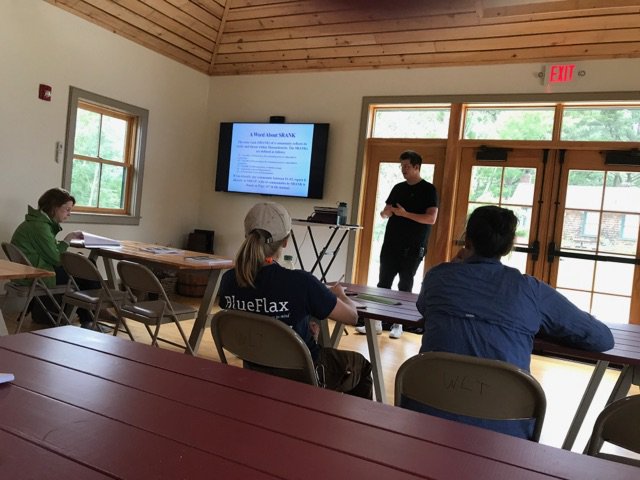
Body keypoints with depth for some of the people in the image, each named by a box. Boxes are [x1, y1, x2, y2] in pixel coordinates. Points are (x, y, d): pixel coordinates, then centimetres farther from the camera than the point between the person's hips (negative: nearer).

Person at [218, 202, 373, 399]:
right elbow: (351, 316, -16)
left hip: (256, 372, 5)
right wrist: (339, 294, 5)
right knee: (360, 364, 25)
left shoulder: (228, 280, -15)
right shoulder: (300, 282, -31)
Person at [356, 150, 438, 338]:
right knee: (383, 283, 4)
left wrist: (405, 214, -19)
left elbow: (431, 218, -14)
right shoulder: (398, 188, 13)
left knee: (405, 287, 3)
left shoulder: (428, 190, -4)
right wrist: (386, 212, -8)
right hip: (391, 245, 5)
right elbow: (384, 213, 15)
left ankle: (398, 324, 13)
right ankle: (376, 322, 10)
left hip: (413, 248, -5)